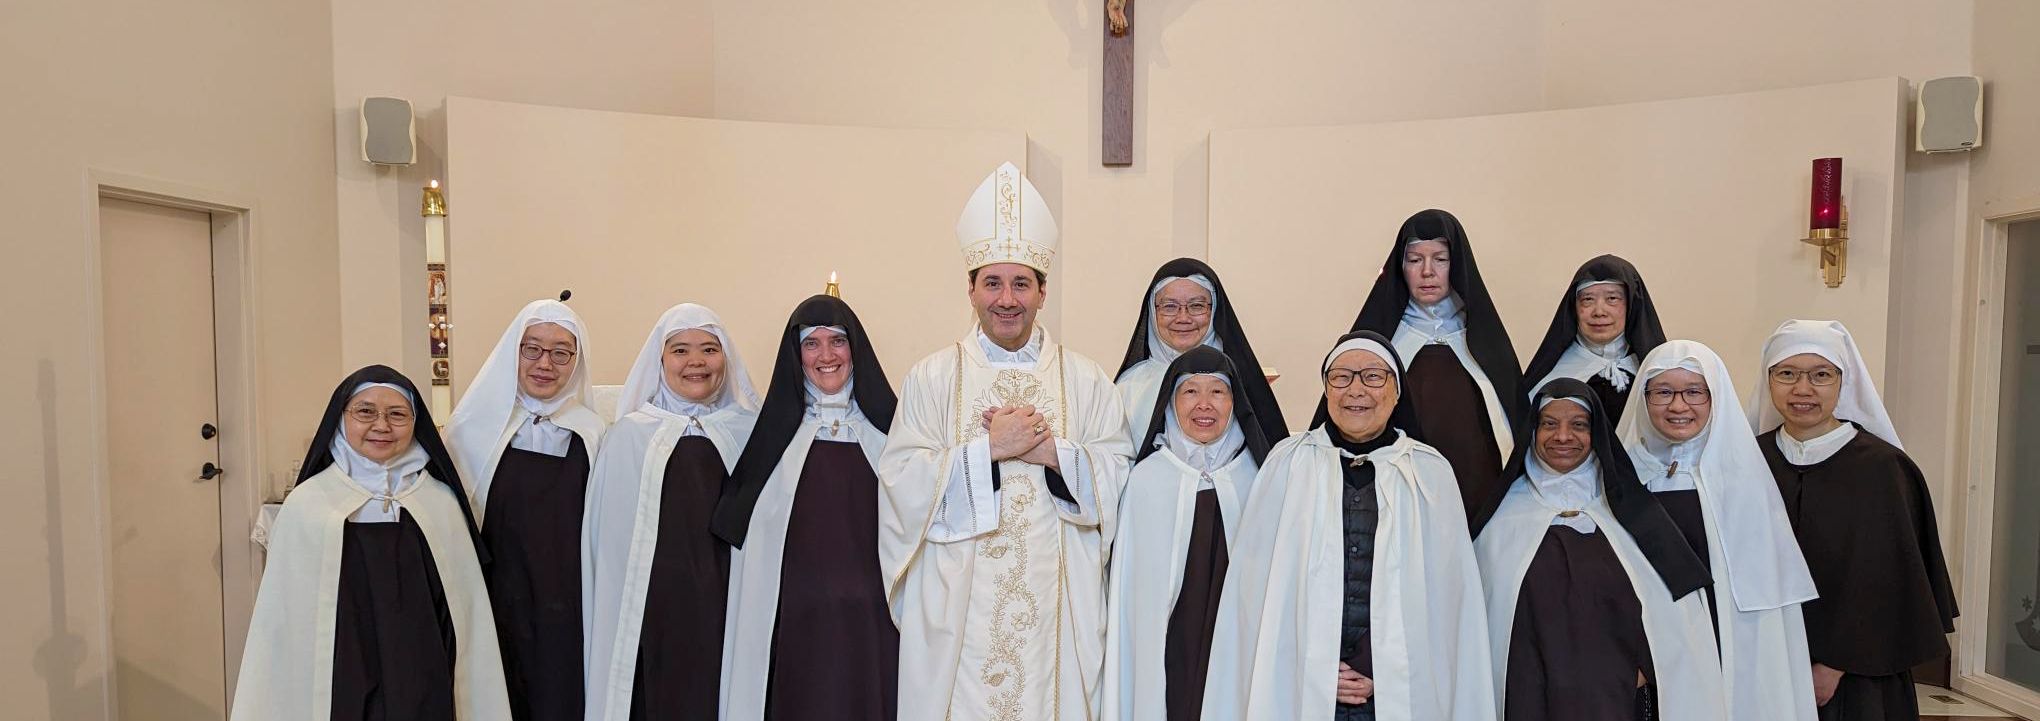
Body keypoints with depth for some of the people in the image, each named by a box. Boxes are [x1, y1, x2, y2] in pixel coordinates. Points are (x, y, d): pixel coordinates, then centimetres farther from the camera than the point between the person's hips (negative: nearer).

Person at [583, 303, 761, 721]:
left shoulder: (750, 433, 4)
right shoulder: (629, 436, 1)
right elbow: (609, 543, 2)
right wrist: (611, 630, 0)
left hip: (732, 610, 1)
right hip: (653, 615, -1)